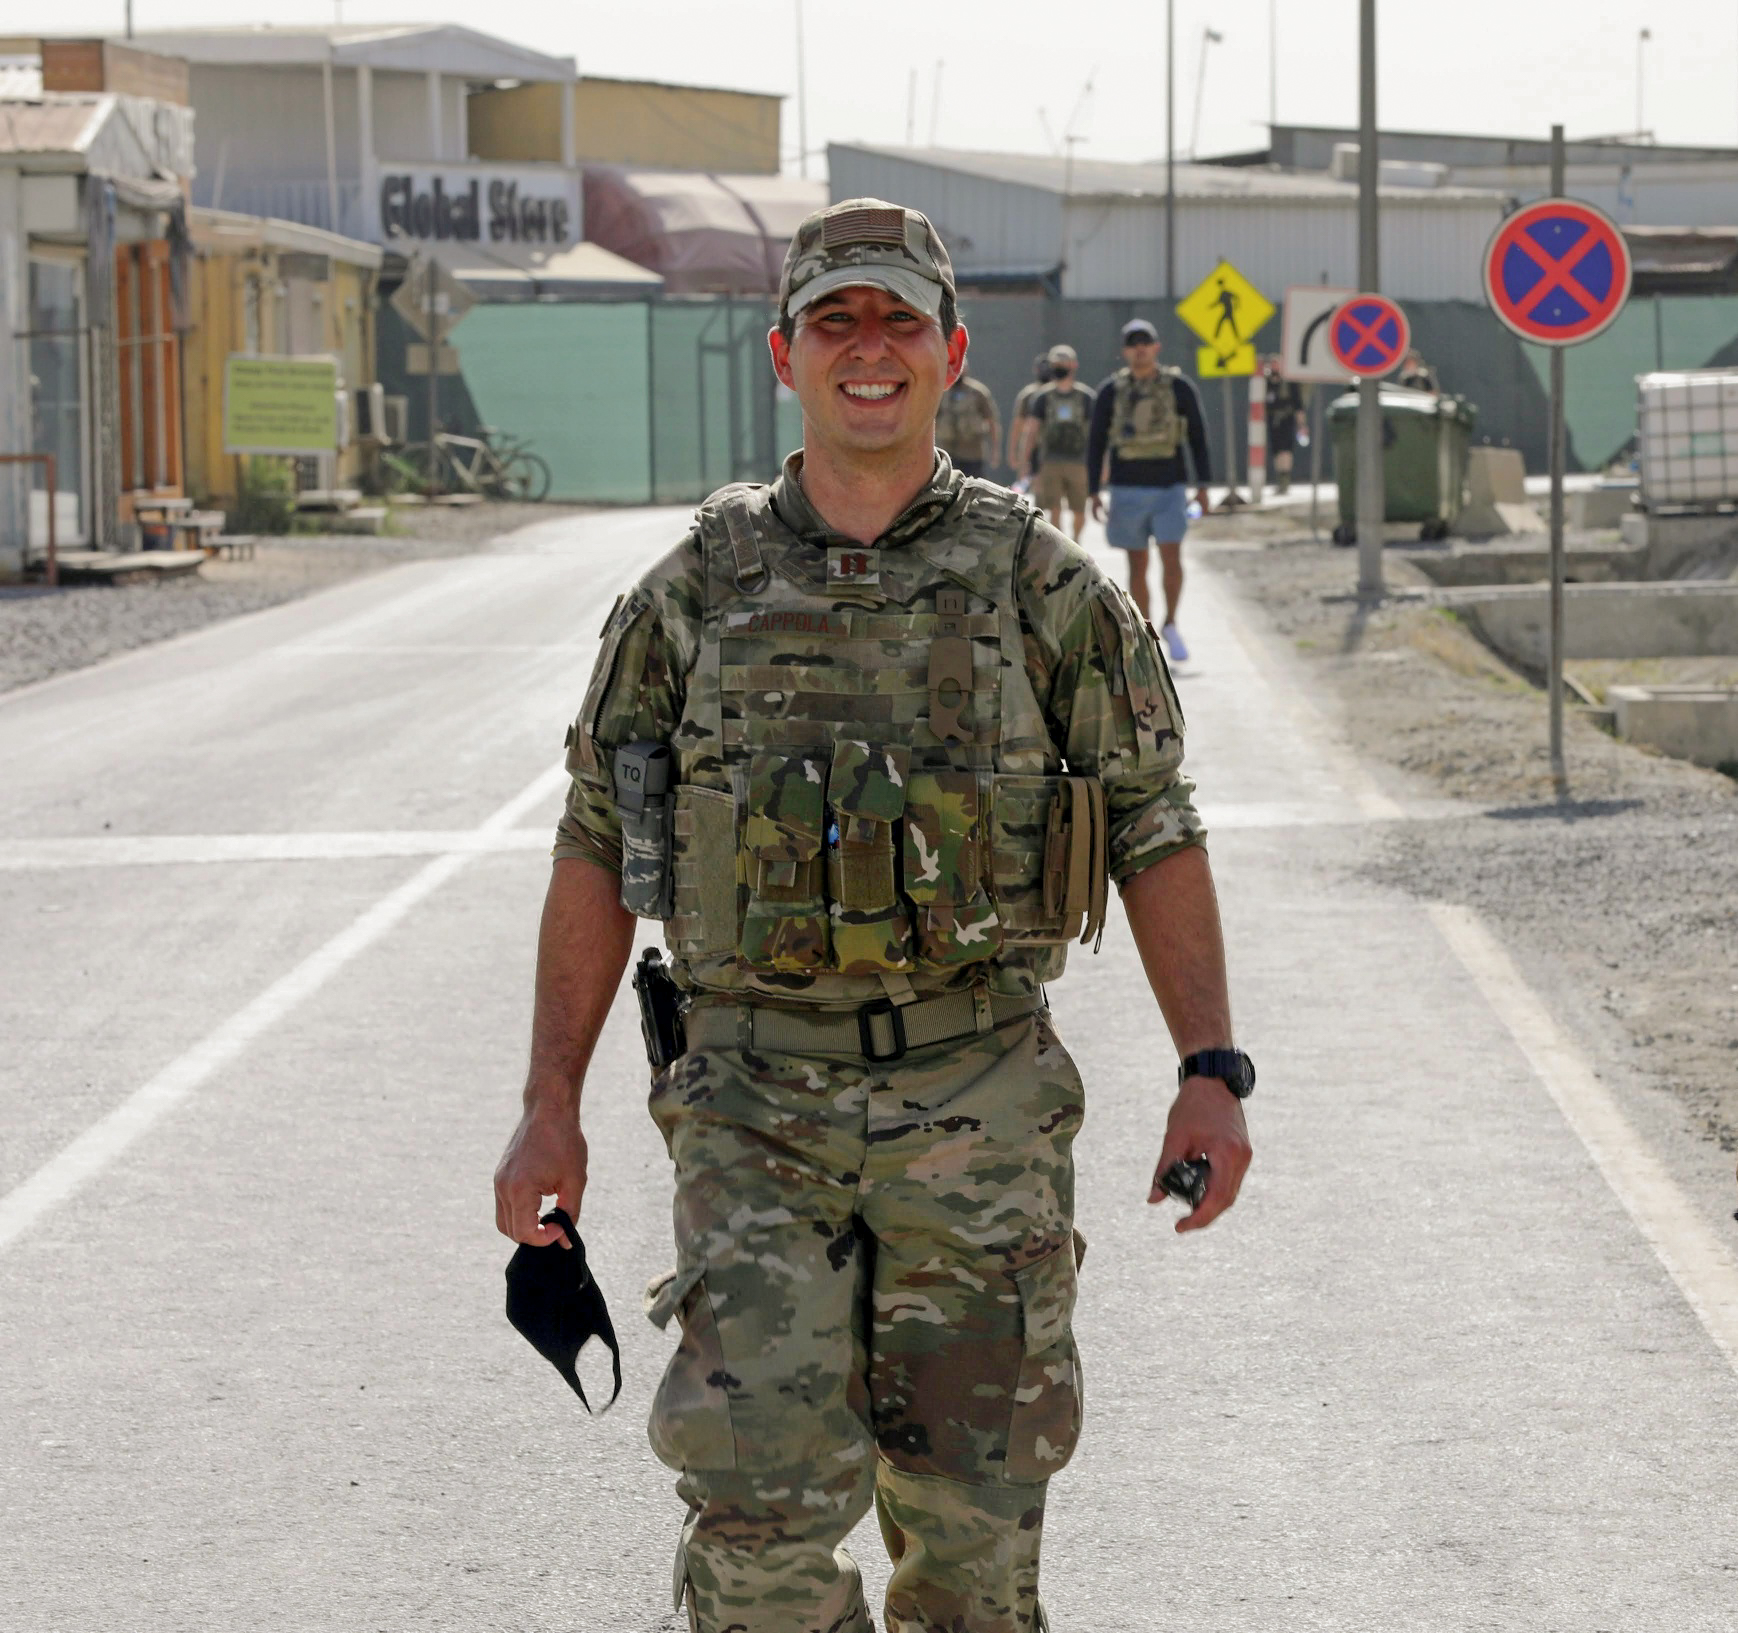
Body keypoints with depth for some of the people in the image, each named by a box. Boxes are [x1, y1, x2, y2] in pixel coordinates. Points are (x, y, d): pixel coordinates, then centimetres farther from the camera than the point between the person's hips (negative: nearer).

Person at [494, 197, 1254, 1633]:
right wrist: (551, 1109, 5)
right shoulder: (698, 594, 5)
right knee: (763, 1486, -11)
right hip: (757, 1105, 0)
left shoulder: (1042, 587, 2)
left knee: (973, 1500, 4)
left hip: (979, 1108, 0)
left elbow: (1157, 834, 4)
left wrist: (1212, 1070, -6)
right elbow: (598, 850, 9)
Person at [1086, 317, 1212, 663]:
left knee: (1171, 557, -14)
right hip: (1127, 491, 1)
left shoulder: (1179, 387, -2)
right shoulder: (1111, 392, 0)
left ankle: (1171, 626, 6)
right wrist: (1093, 492, -2)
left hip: (1169, 490, -1)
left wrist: (1203, 485, -2)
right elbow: (1096, 443, 3)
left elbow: (1197, 436, 3)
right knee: (1137, 566, 4)